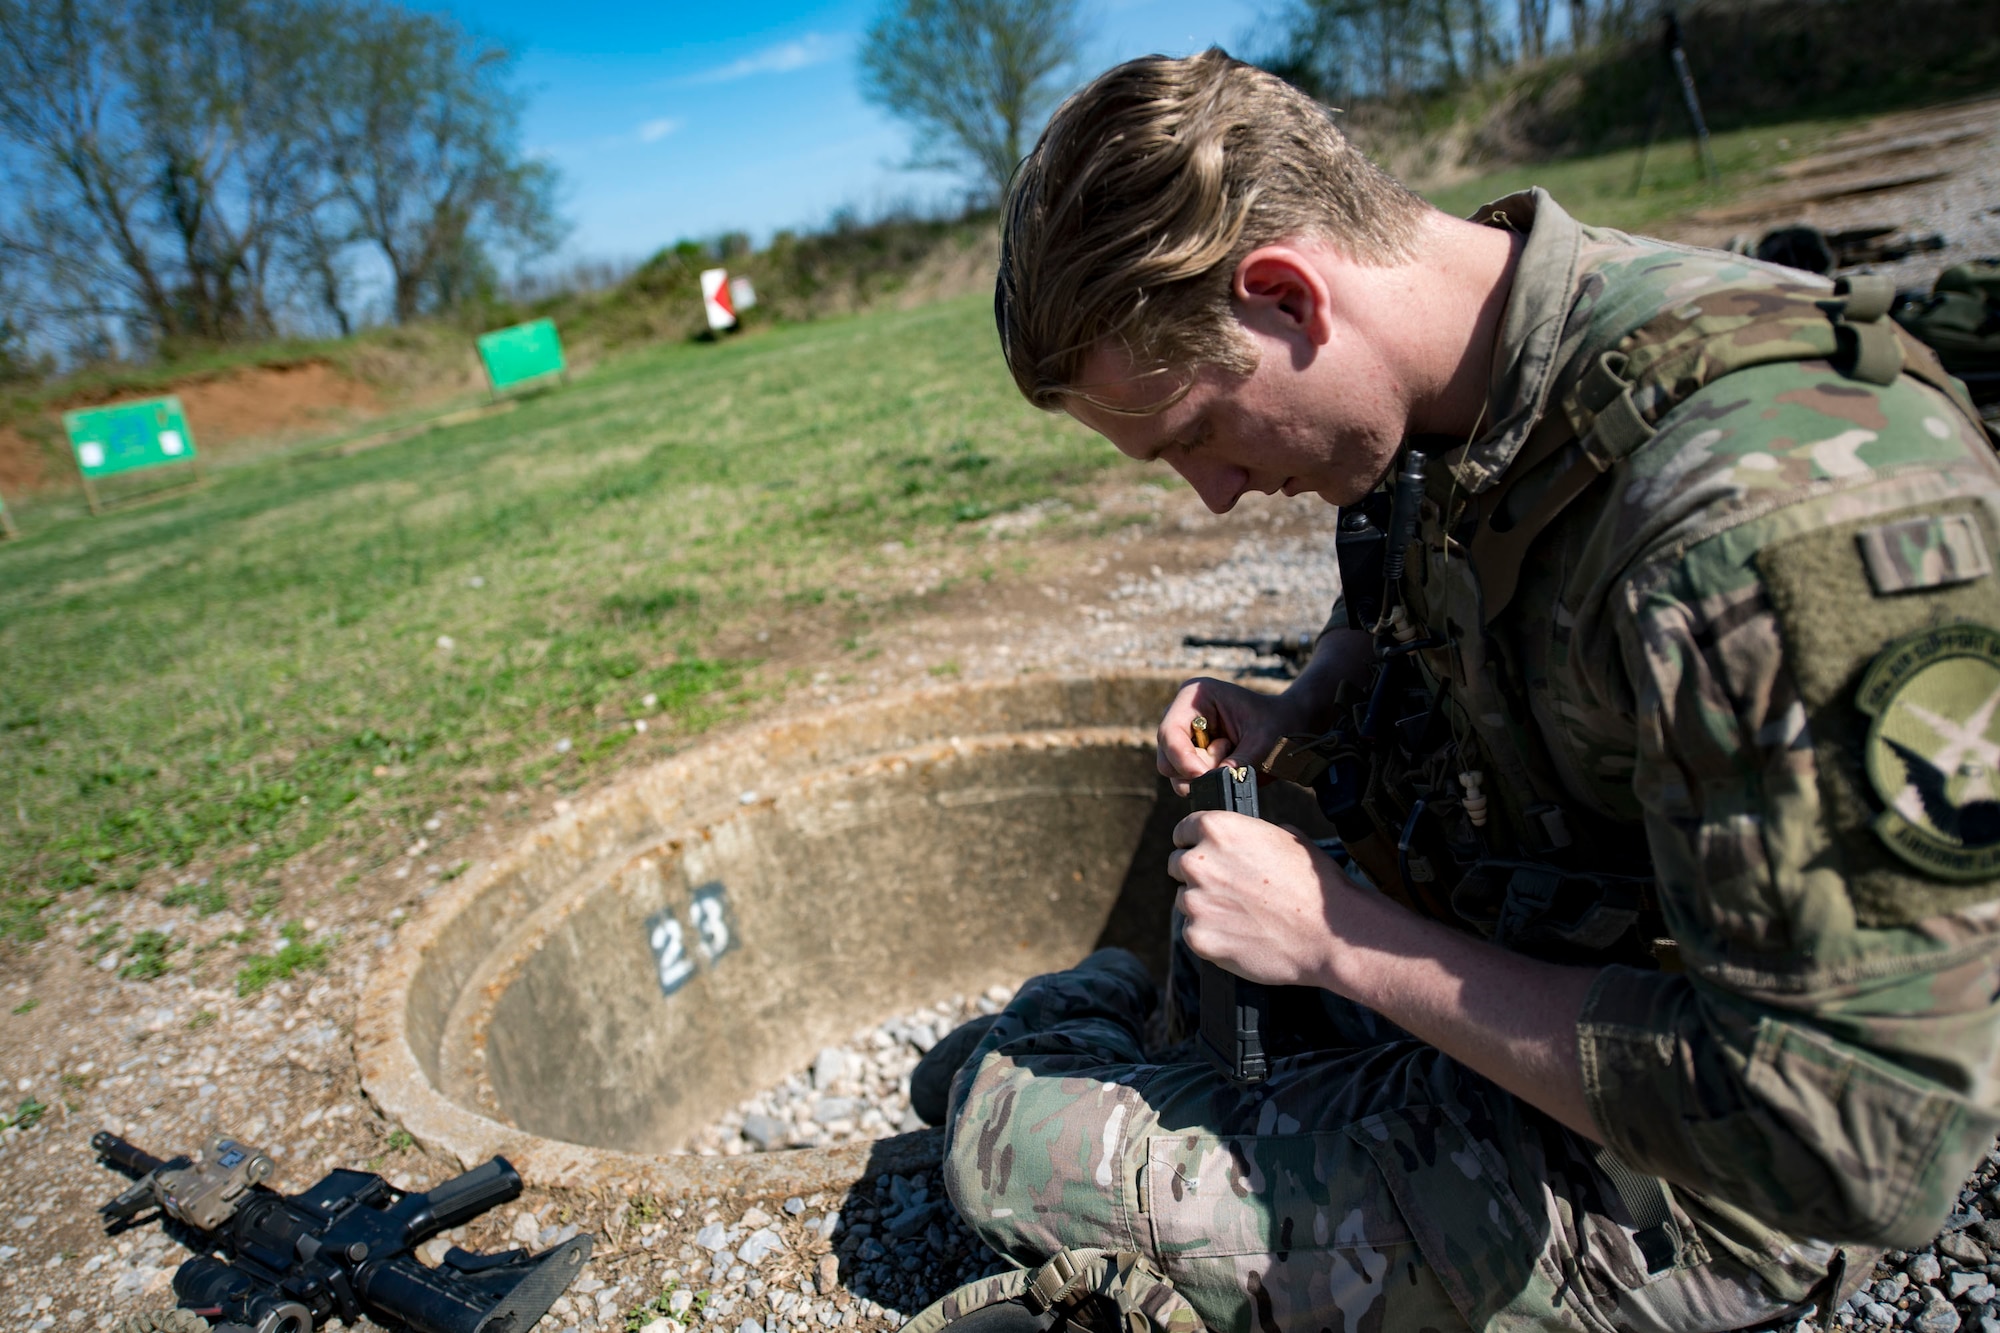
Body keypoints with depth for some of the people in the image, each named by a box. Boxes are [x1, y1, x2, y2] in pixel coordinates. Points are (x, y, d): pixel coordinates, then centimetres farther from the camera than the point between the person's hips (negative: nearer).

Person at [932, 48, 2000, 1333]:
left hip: (1645, 1186, -7)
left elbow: (1857, 1146, -31)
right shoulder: (1462, 381, -8)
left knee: (1020, 1132, -11)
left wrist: (1345, 940, -26)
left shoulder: (1776, 511, -34)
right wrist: (1290, 719, -5)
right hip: (1483, 980, 7)